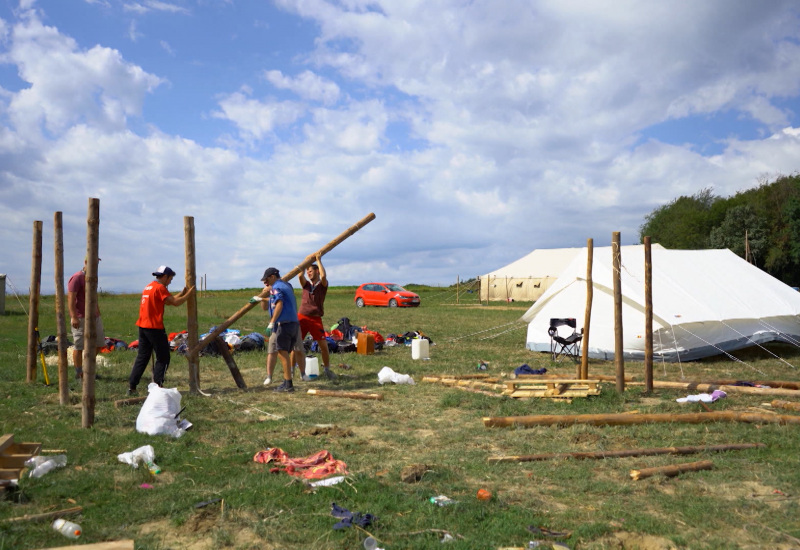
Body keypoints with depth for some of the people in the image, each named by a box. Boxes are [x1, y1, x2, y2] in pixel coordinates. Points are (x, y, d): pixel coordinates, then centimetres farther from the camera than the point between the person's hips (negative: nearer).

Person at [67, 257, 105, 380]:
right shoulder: (77, 278, -10)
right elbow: (71, 298, -16)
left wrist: (98, 313, 24)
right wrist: (73, 317, -23)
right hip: (81, 318, -9)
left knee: (99, 344, 11)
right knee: (79, 346, 0)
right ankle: (79, 373, 9)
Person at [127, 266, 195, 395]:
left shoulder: (148, 287, 18)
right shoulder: (160, 288, -11)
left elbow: (169, 300, 19)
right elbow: (175, 302, -14)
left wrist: (182, 293, 19)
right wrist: (189, 294, -2)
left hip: (142, 326, 9)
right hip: (154, 327, -9)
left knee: (142, 357, 13)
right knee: (163, 358, 2)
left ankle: (131, 386, 12)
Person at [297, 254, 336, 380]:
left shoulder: (323, 284, 4)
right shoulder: (306, 284, 13)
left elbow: (323, 276, -17)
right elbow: (300, 276, -6)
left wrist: (318, 260, -8)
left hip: (316, 319, -2)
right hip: (302, 317, 2)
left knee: (323, 345, -2)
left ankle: (327, 369, 16)